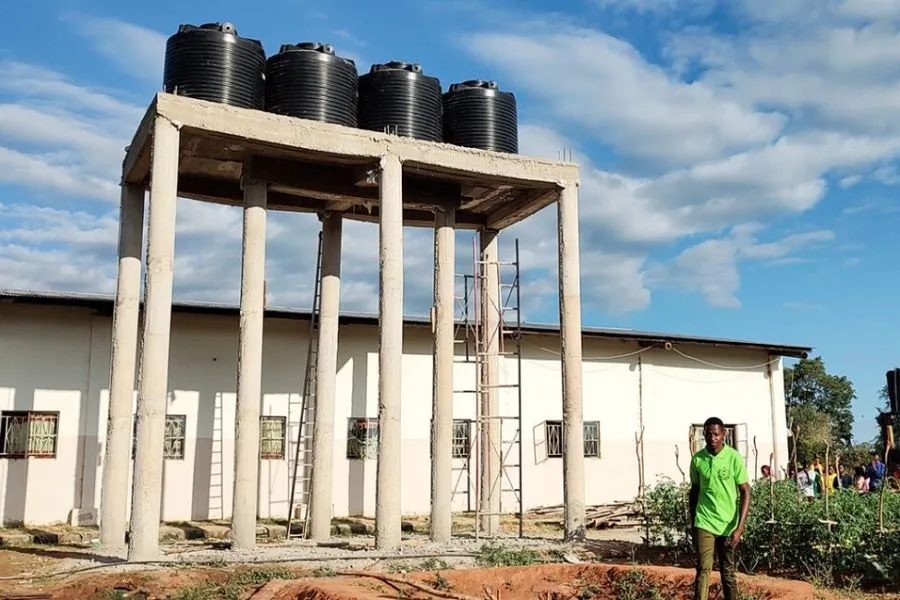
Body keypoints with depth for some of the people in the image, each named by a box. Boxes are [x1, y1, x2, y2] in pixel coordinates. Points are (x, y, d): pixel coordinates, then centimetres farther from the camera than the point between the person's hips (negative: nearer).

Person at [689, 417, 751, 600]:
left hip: (728, 524, -1)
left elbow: (745, 492, -7)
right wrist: (692, 523, 13)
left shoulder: (734, 457, -8)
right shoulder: (697, 459, -1)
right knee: (703, 569, -7)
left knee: (729, 571, 12)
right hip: (704, 522, 1)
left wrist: (740, 527, -14)